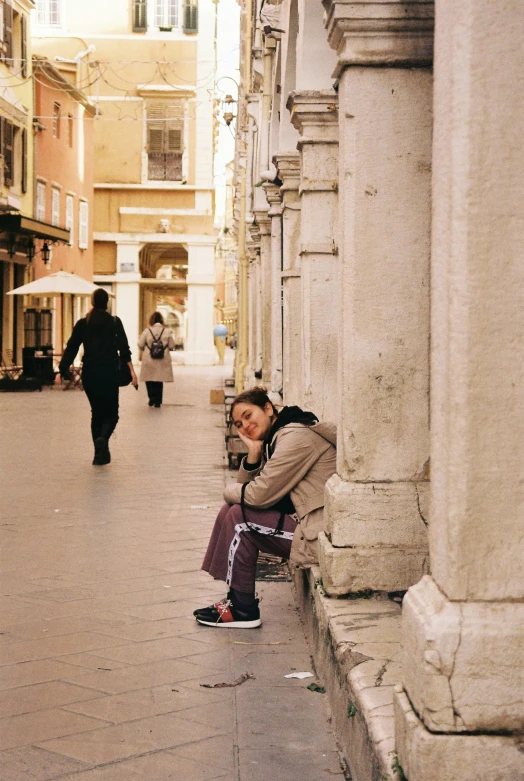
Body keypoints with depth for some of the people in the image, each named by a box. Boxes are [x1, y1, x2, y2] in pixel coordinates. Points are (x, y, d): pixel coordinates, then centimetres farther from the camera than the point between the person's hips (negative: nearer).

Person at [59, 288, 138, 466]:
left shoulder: (82, 323, 4)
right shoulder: (114, 322, -3)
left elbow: (71, 348, 2)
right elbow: (123, 348, -10)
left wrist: (63, 371, 4)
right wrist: (131, 371, -11)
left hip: (89, 373, 3)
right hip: (109, 372, -3)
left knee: (97, 412, 14)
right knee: (111, 412, 7)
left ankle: (100, 454, 10)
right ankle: (103, 438, -23)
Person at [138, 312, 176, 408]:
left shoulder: (147, 331, -6)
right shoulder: (167, 331, -4)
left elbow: (140, 345, -3)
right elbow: (172, 346, -1)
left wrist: (144, 351, 18)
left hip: (149, 360, -1)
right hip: (163, 361, 1)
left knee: (149, 380, 12)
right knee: (159, 381, 9)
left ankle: (152, 397, -3)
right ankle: (158, 401, 10)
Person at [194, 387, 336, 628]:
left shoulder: (296, 437, -17)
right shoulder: (272, 440, 15)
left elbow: (261, 495, -19)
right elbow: (248, 488, 11)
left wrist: (230, 491, 1)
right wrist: (254, 452, -4)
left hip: (320, 534, -10)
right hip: (303, 520, 10)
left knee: (239, 517, -9)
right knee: (233, 508, 8)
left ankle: (242, 610, 2)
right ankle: (237, 600, 11)